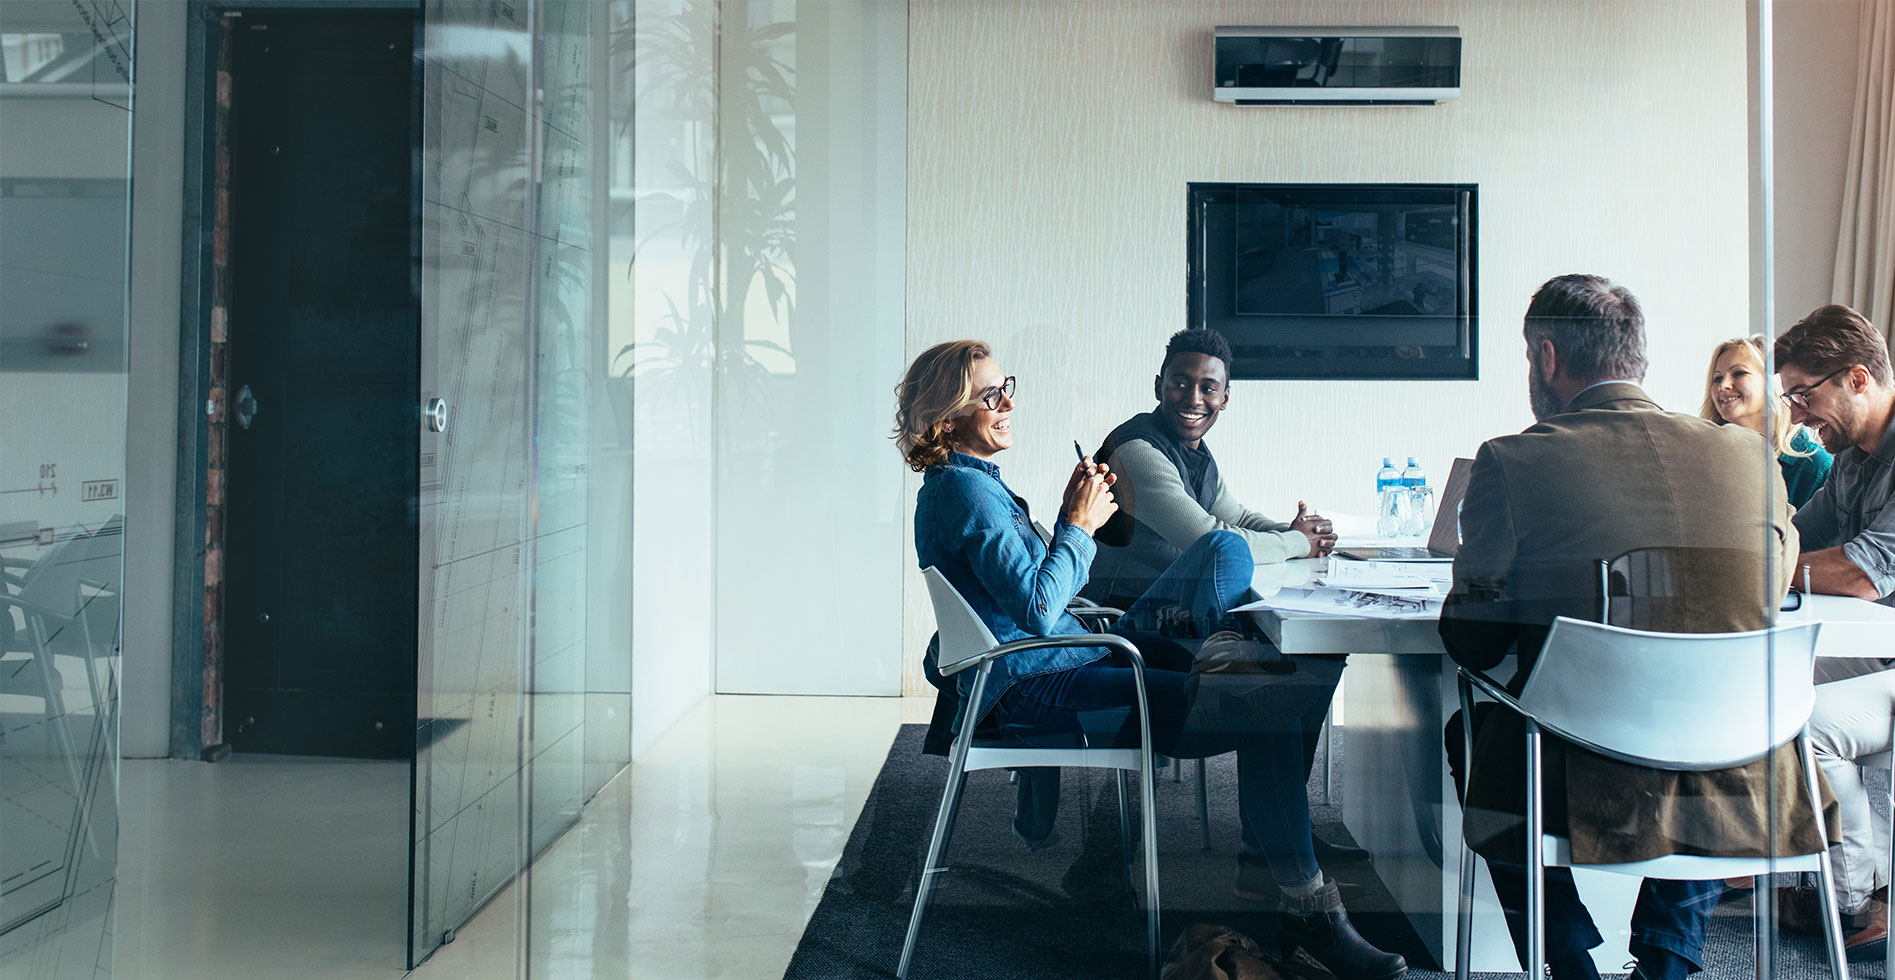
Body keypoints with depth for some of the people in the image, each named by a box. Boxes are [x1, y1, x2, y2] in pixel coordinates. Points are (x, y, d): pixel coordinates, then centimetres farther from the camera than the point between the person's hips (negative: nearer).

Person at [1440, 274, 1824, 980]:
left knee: (1470, 731, 29)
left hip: (1585, 792, -3)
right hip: (1741, 794, 3)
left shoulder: (1512, 463, -9)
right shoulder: (1747, 453, 1)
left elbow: (1472, 644, -2)